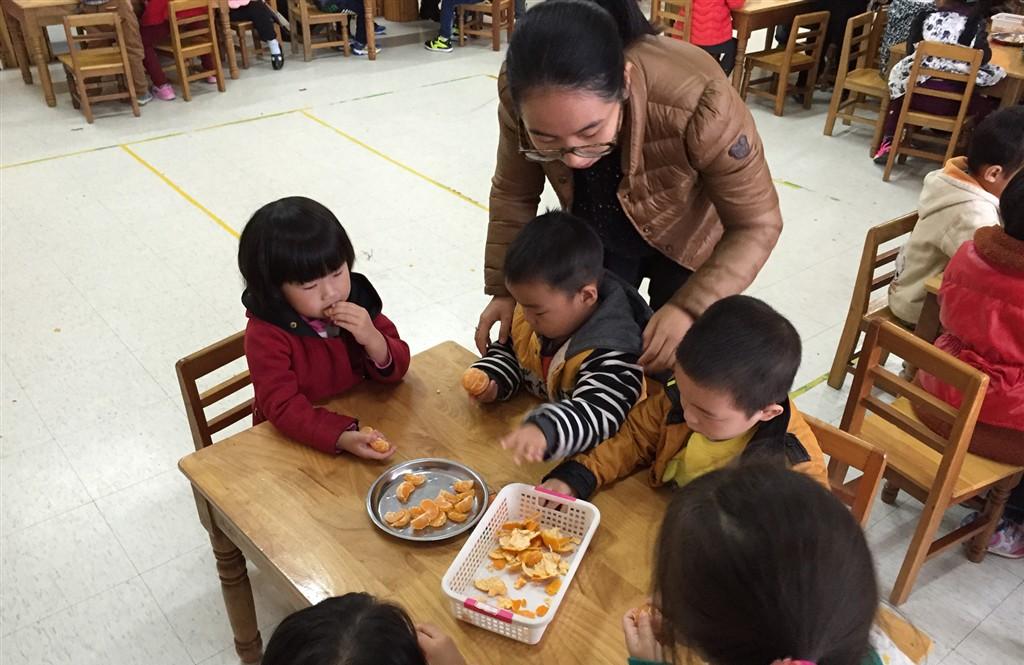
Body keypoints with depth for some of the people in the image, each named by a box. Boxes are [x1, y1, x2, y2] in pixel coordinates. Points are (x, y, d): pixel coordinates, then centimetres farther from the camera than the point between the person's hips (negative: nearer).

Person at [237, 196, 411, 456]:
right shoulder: (265, 335, -17)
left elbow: (396, 370, -2)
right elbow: (283, 407, -24)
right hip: (298, 441, -4)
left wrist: (372, 339, -23)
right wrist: (341, 438, -38)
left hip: (357, 420, 5)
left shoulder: (356, 299, -5)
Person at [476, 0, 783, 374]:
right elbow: (512, 195, -12)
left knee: (671, 369, 6)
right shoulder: (524, 93, -31)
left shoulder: (697, 102, -41)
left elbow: (756, 224, -28)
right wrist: (504, 288, -13)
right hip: (595, 236, 3)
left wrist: (690, 308, -39)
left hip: (685, 239, -2)